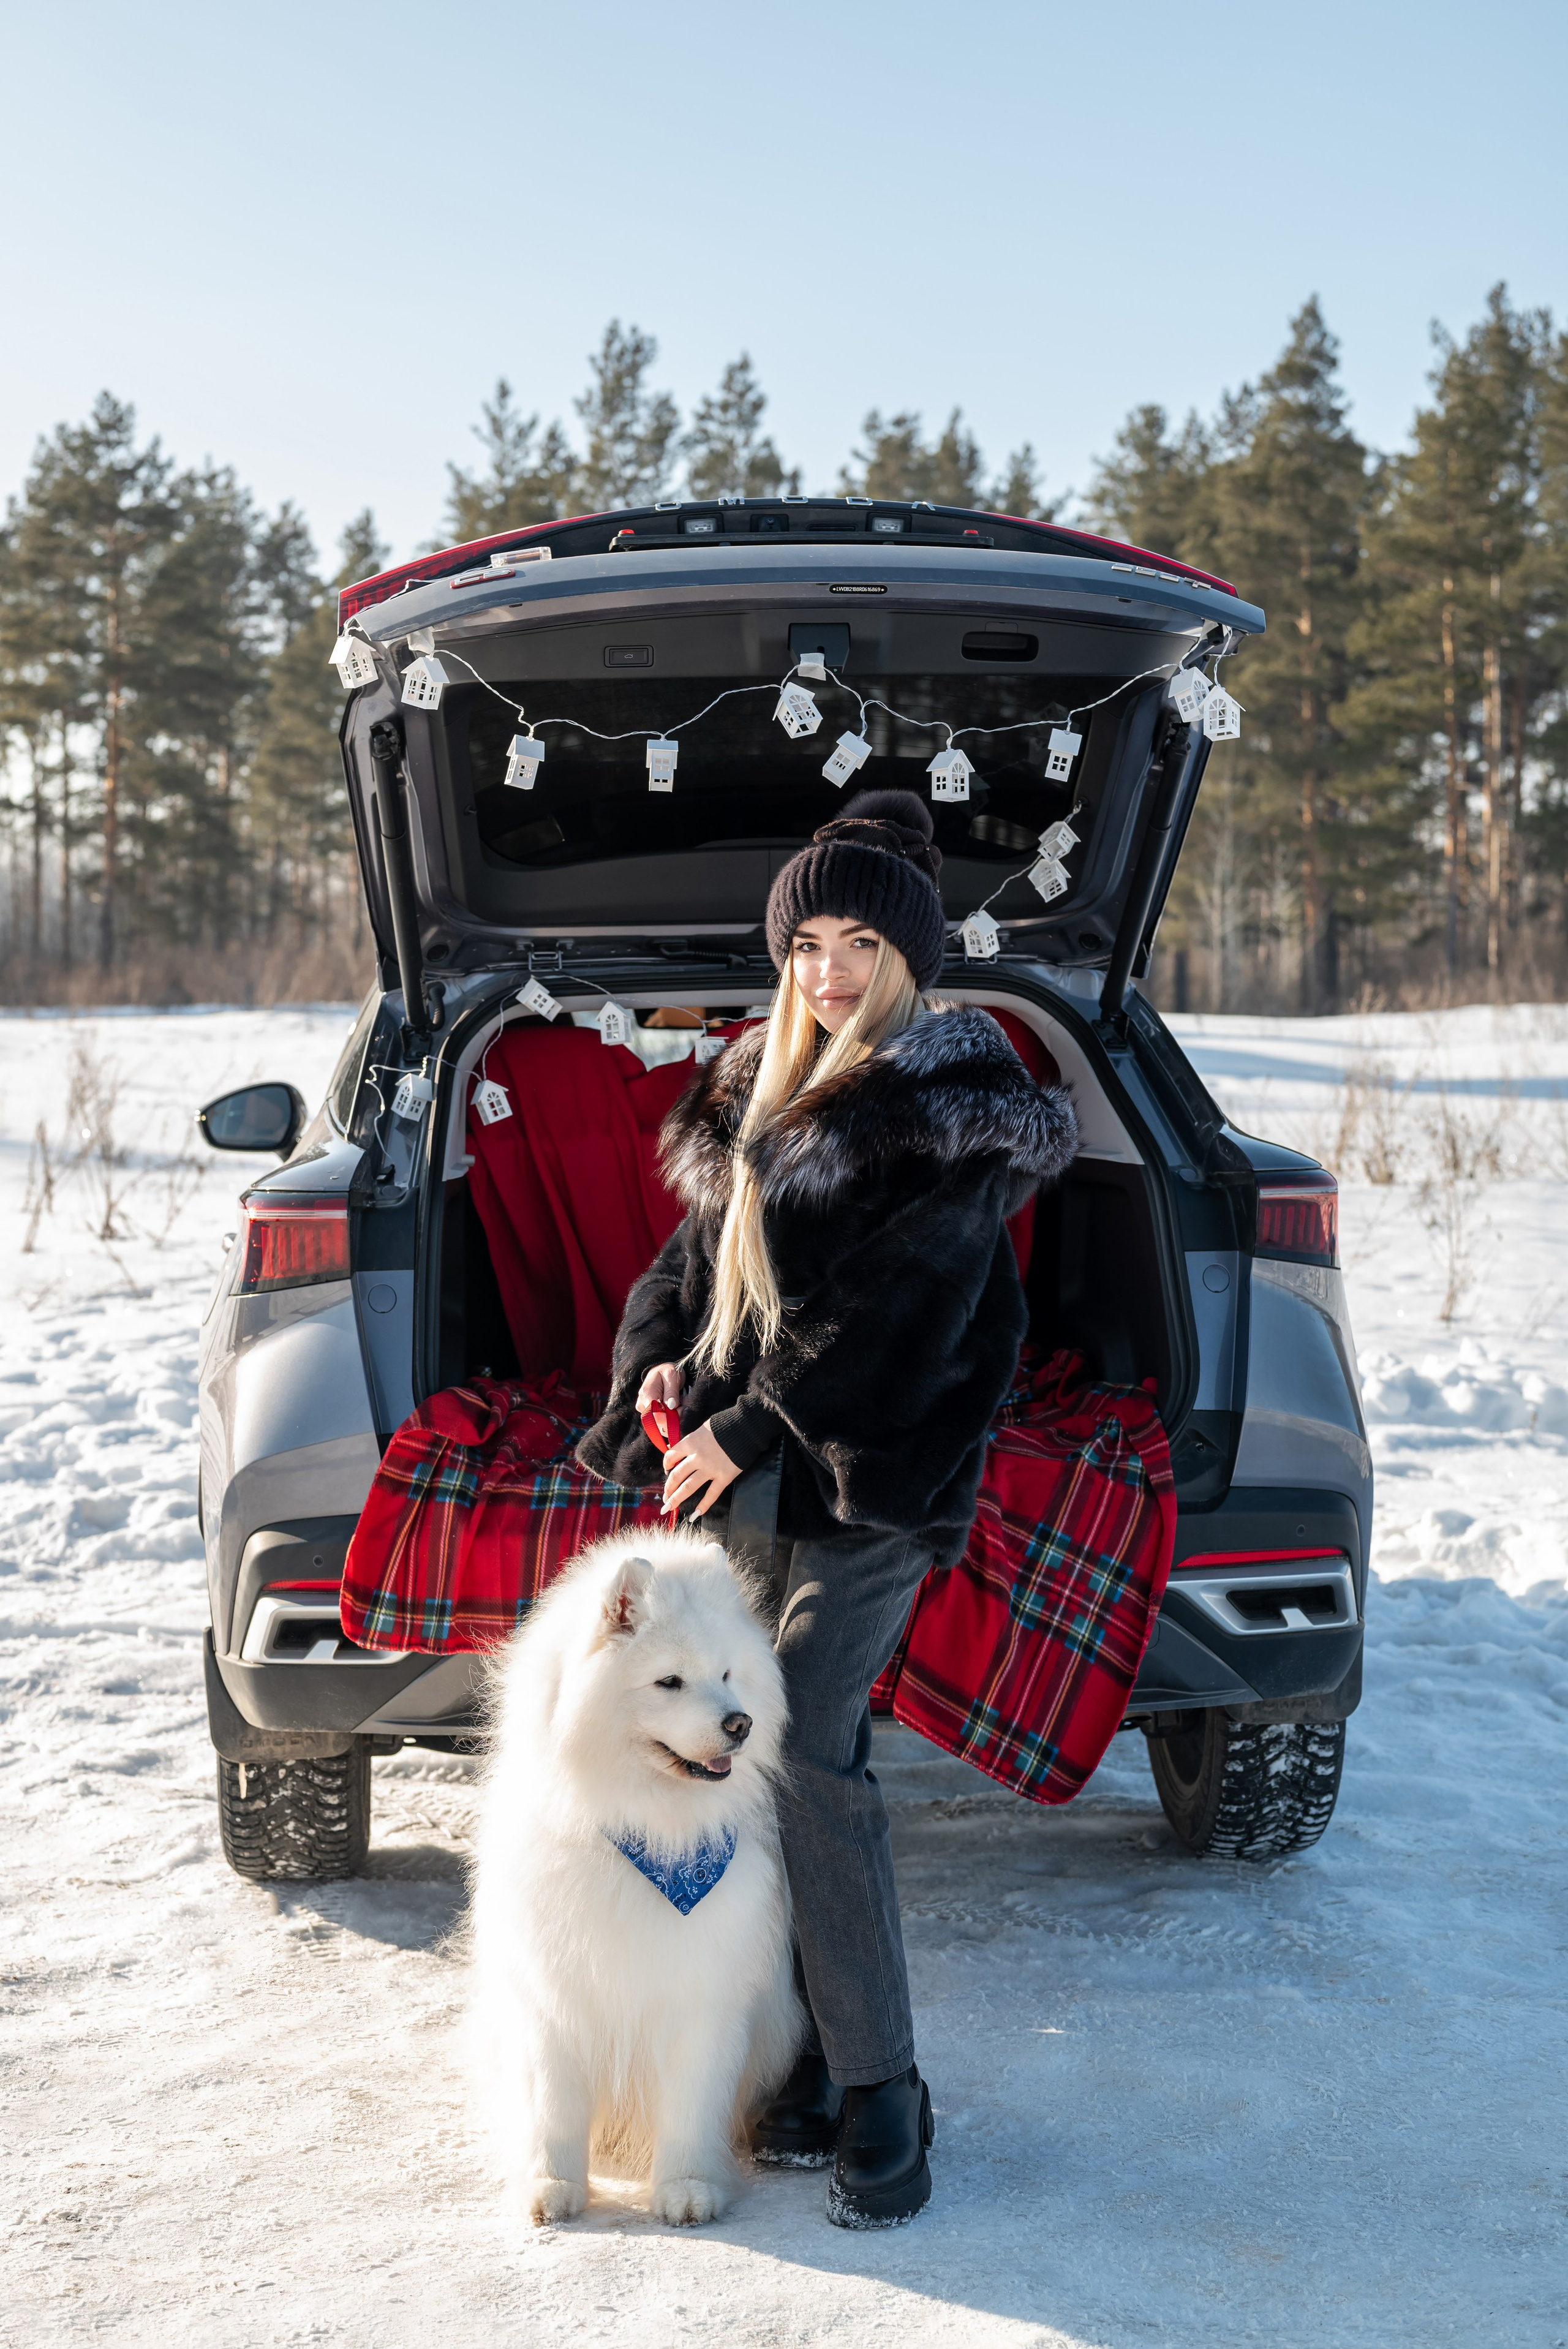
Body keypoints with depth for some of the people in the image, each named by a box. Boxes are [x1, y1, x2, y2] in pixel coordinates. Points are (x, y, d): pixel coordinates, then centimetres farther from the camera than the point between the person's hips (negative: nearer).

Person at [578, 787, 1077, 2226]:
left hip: (876, 1473, -7)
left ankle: (882, 2096, -4)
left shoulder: (955, 1107, -8)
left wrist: (750, 1428, -15)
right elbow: (703, 1247, 21)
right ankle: (816, 2069, 15)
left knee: (805, 1749, -15)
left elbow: (897, 1311, -14)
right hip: (755, 1461, 7)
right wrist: (667, 1358, 3)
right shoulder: (760, 1085, 16)